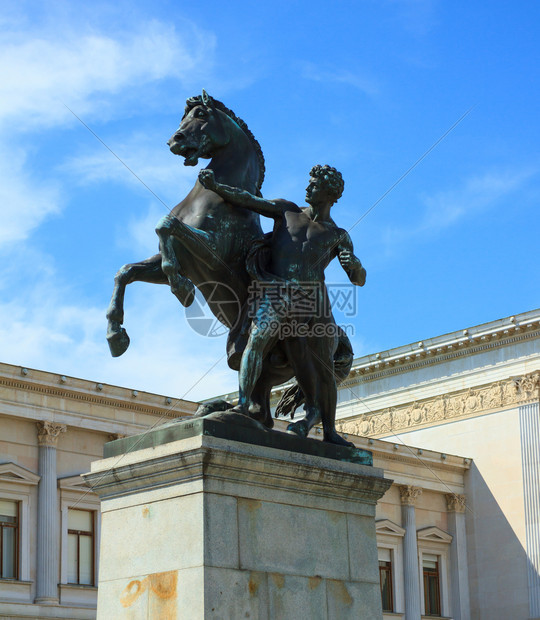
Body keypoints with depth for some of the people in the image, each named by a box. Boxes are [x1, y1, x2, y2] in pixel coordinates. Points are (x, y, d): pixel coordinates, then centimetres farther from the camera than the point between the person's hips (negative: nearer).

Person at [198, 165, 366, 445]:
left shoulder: (337, 235, 20)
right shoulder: (287, 211, 24)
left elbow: (359, 280, 11)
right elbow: (247, 200, 16)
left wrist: (353, 264, -12)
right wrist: (216, 187, 1)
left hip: (313, 295, 1)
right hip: (275, 293, 0)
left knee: (323, 368, -4)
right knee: (258, 337, -28)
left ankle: (329, 431, 8)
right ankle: (244, 403, -38)